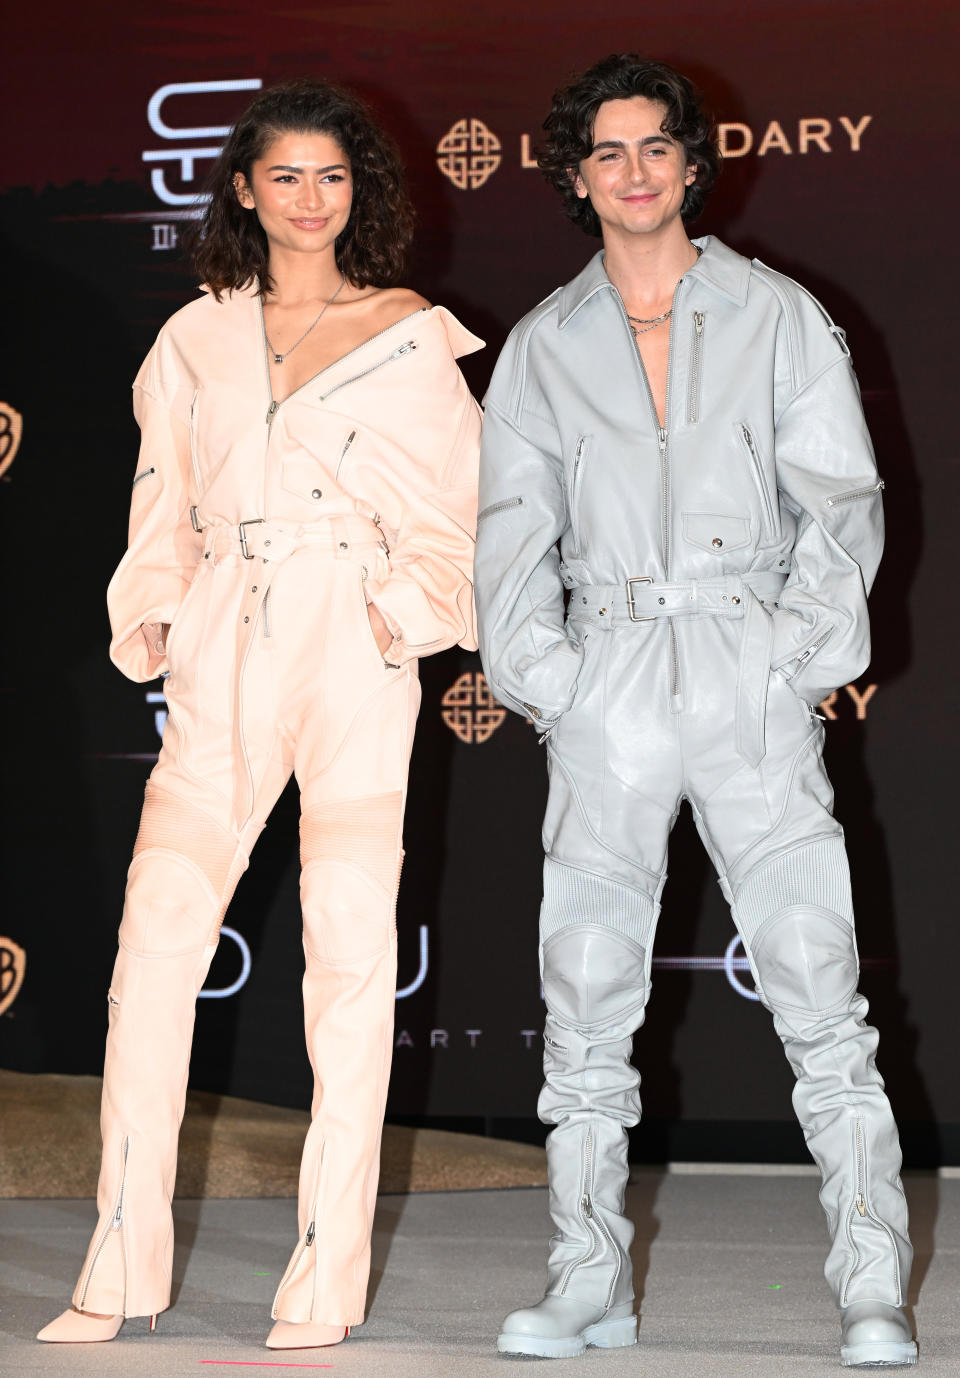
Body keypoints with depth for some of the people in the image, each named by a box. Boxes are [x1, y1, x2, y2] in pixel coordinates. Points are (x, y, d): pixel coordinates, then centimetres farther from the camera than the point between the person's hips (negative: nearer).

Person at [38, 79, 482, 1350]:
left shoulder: (411, 336, 9)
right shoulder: (197, 339, 16)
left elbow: (443, 507, 7)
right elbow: (164, 505, 19)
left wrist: (408, 610, -8)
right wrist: (154, 617, 4)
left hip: (357, 658, -2)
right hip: (225, 660, 2)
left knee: (350, 950, -4)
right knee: (155, 941, -7)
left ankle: (327, 1280, 2)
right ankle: (123, 1272, -1)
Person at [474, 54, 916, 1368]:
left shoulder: (779, 316, 9)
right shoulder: (543, 346, 13)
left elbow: (841, 497, 3)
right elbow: (516, 522, 9)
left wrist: (799, 649, -10)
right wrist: (538, 663, -7)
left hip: (753, 678, -2)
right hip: (607, 683, 2)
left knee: (819, 987, -8)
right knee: (586, 992, 2)